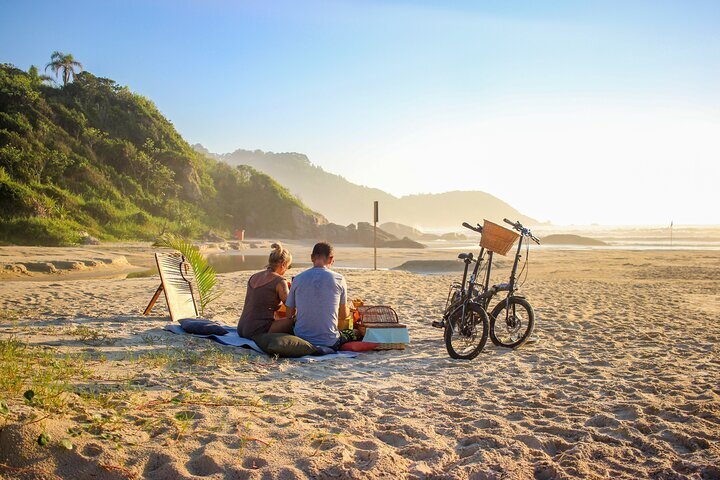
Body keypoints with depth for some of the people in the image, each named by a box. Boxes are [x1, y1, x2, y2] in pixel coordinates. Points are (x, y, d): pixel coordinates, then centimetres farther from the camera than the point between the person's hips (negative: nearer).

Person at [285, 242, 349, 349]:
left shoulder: (297, 279, -2)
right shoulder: (339, 279, -6)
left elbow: (289, 315, 6)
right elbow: (344, 315, 7)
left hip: (301, 340, 2)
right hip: (330, 342, -2)